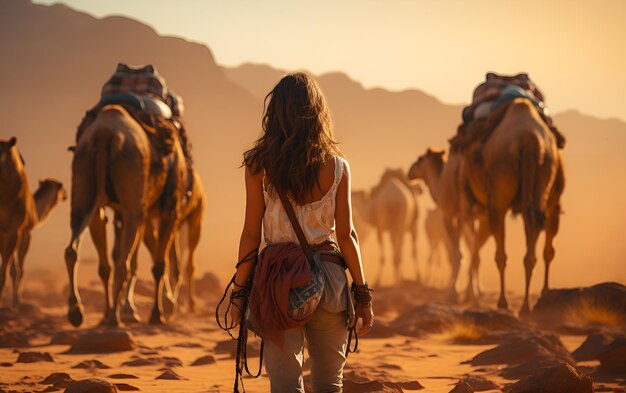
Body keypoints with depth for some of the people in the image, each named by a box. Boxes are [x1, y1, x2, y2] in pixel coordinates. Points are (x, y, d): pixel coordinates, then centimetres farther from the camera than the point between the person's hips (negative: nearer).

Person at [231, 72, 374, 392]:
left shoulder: (259, 165, -5)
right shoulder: (337, 167, -2)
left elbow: (251, 234, -4)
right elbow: (345, 236, -1)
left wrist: (239, 289, 4)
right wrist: (362, 293, 7)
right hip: (327, 279, 1)